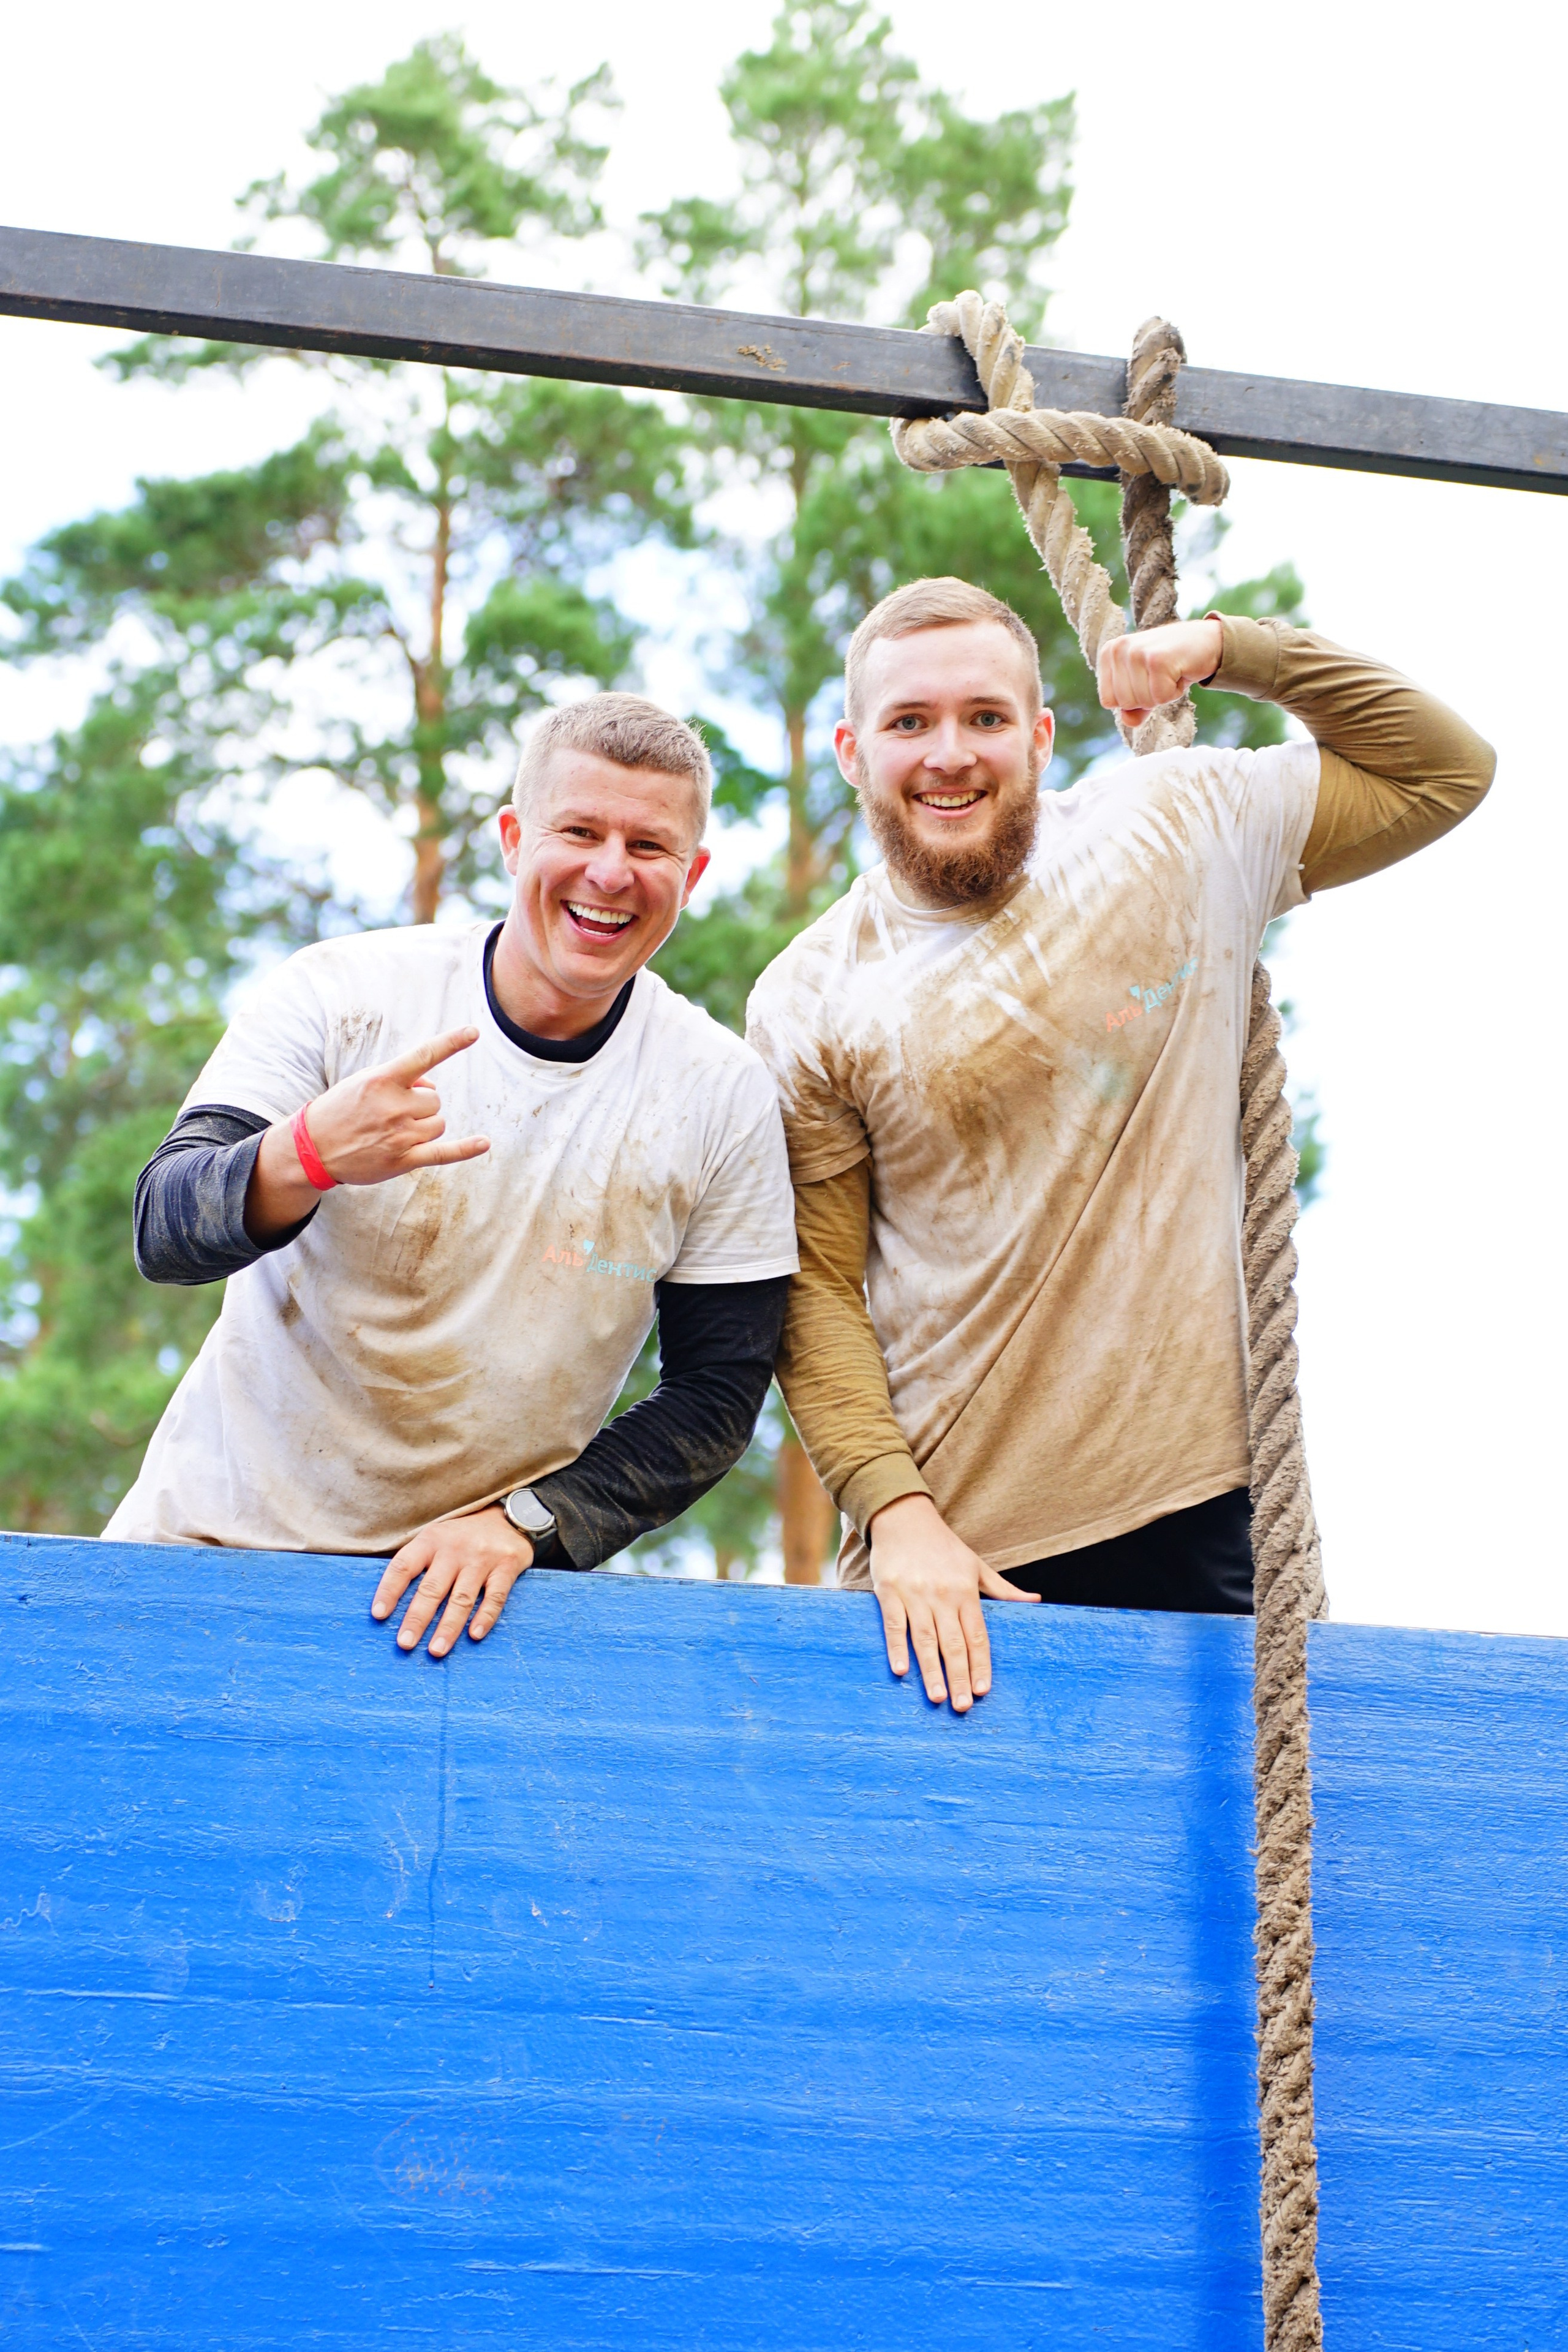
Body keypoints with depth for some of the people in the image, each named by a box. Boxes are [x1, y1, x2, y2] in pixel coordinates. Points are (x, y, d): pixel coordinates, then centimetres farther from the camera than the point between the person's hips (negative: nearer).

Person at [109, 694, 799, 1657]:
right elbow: (164, 1233, -12)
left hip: (479, 1581, 0)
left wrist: (521, 1524, -14)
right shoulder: (341, 992, -7)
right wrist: (307, 1157, -33)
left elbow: (718, 1392, 0)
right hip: (222, 1534, 0)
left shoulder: (726, 1096, -5)